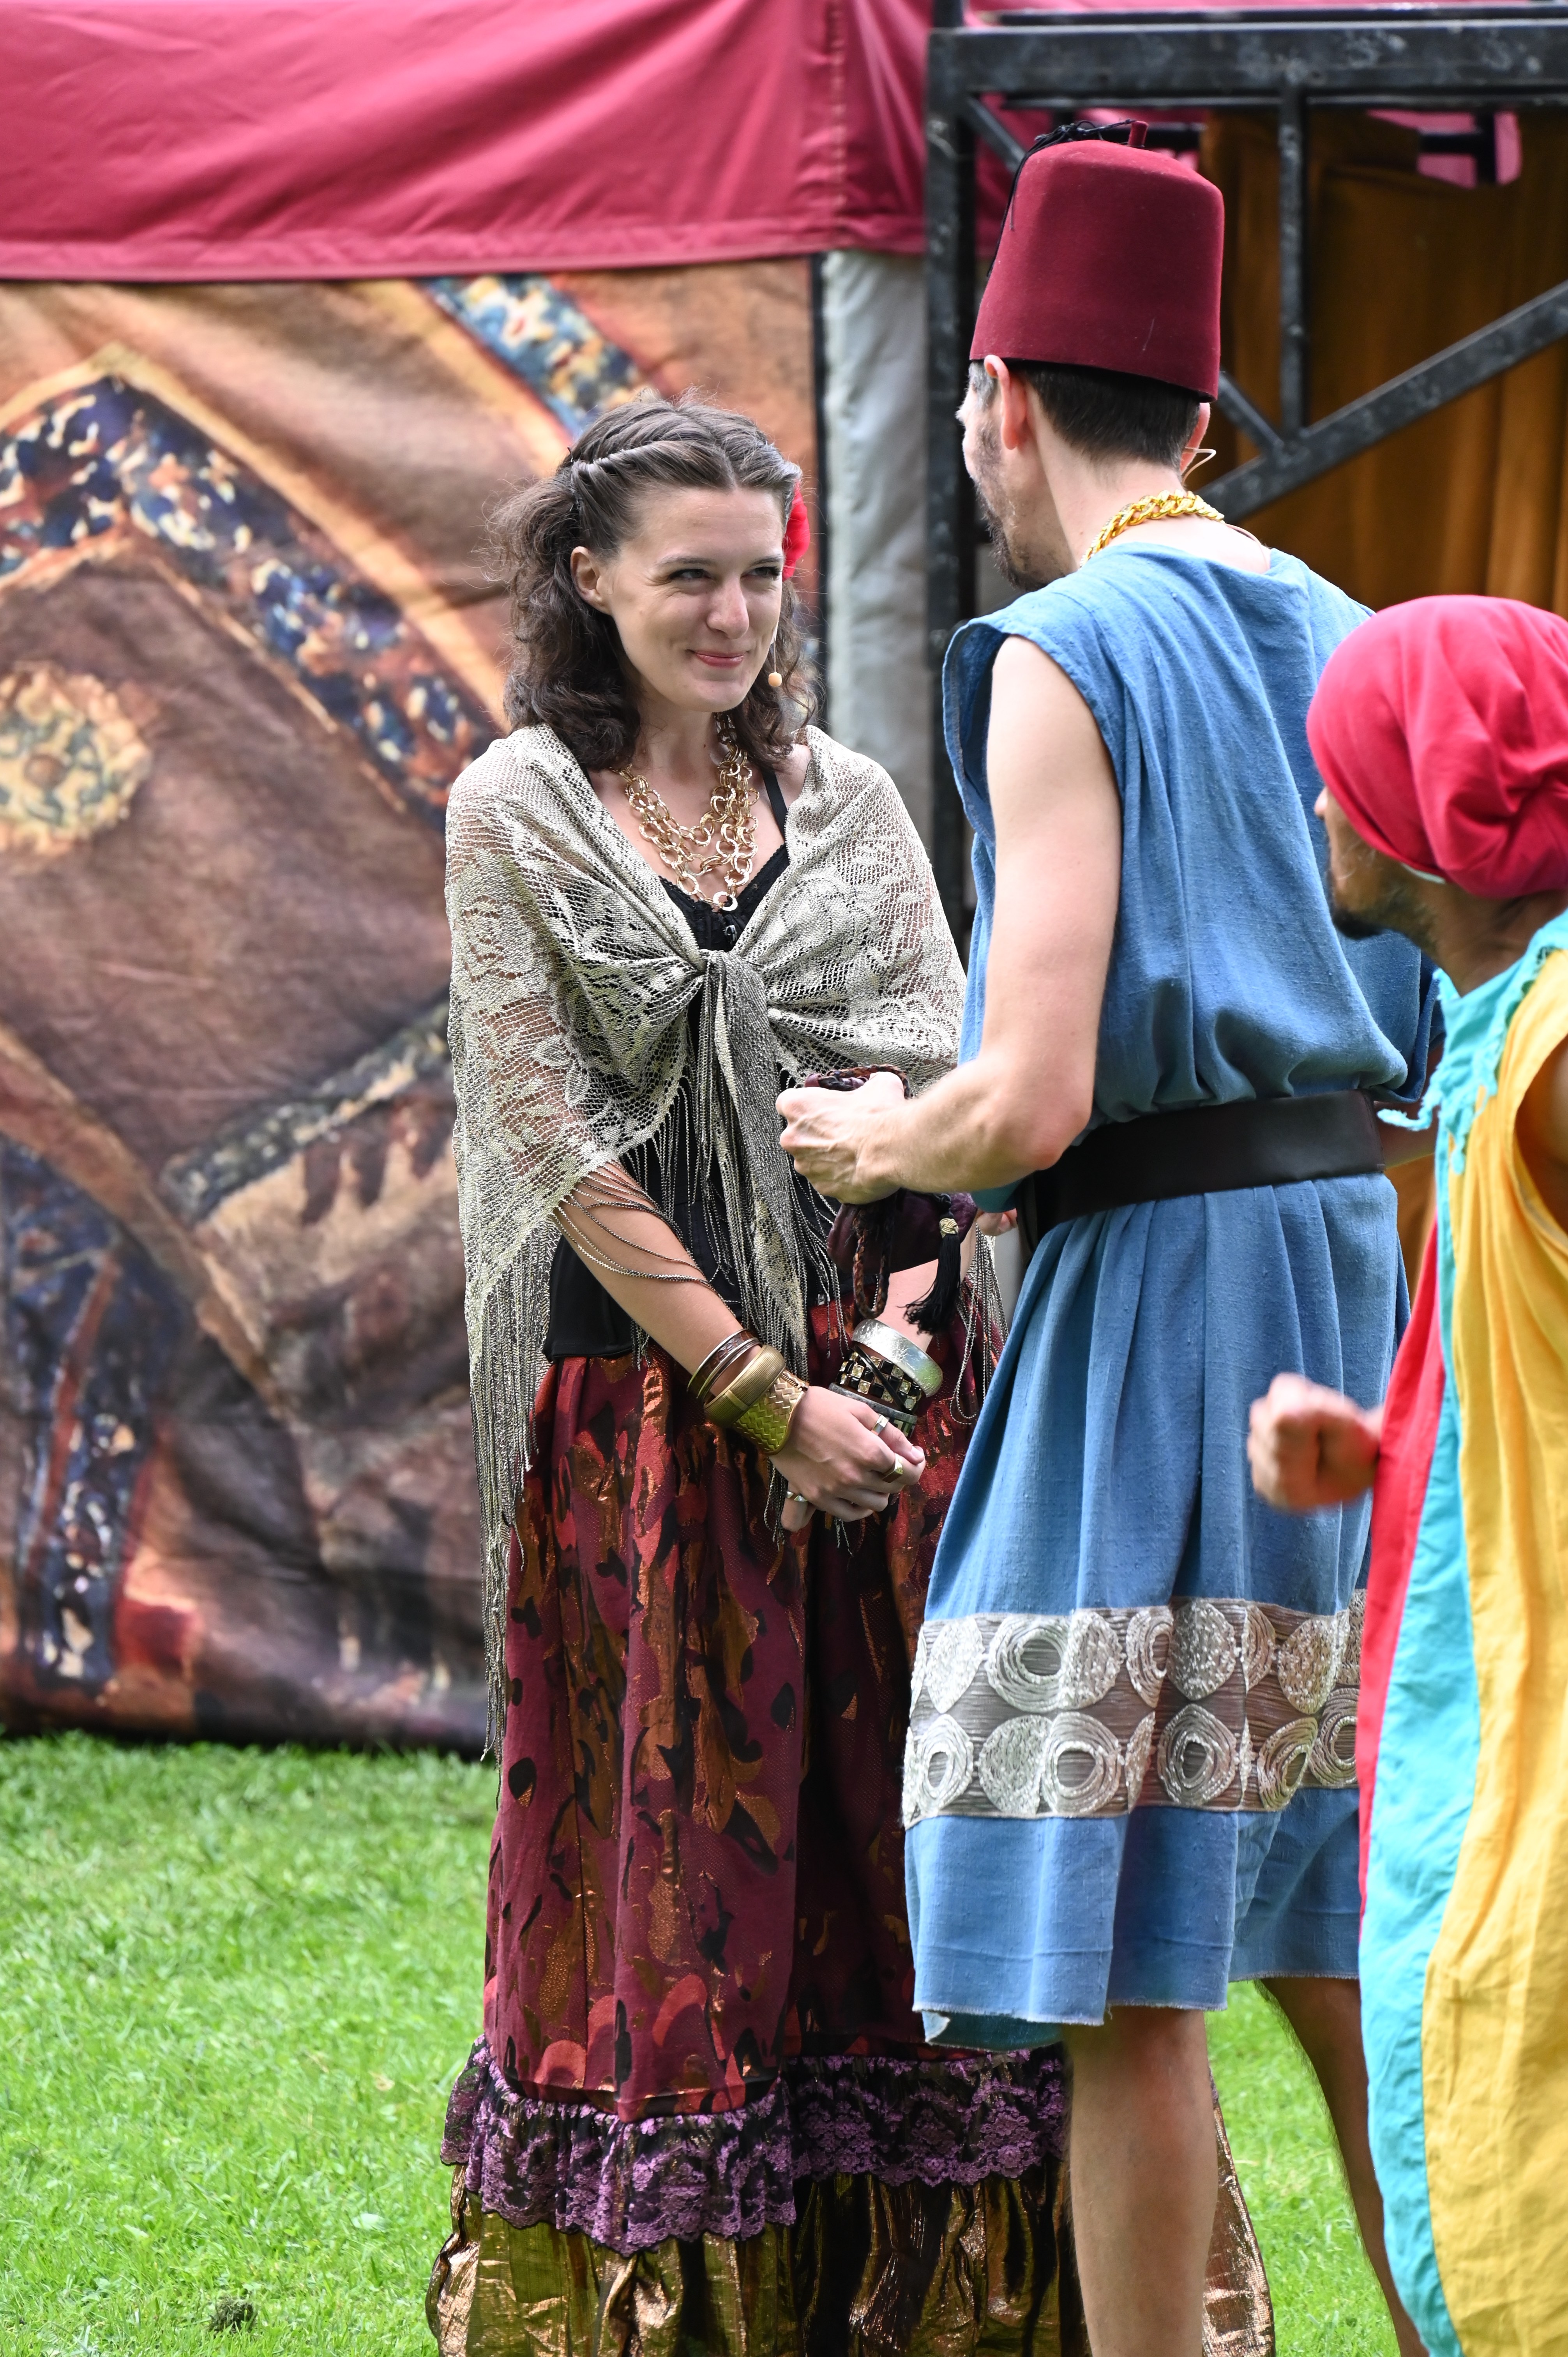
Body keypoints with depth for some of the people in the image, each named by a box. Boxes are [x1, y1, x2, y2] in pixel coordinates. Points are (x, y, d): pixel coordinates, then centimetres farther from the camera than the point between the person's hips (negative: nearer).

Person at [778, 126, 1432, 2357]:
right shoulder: (1343, 642, 12)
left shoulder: (1062, 658, -11)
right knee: (1329, 1922, 16)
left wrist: (878, 1142, 3)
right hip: (1355, 1244, 8)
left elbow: (1035, 1102, -19)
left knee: (1124, 1966, -3)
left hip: (1154, 1281, -8)